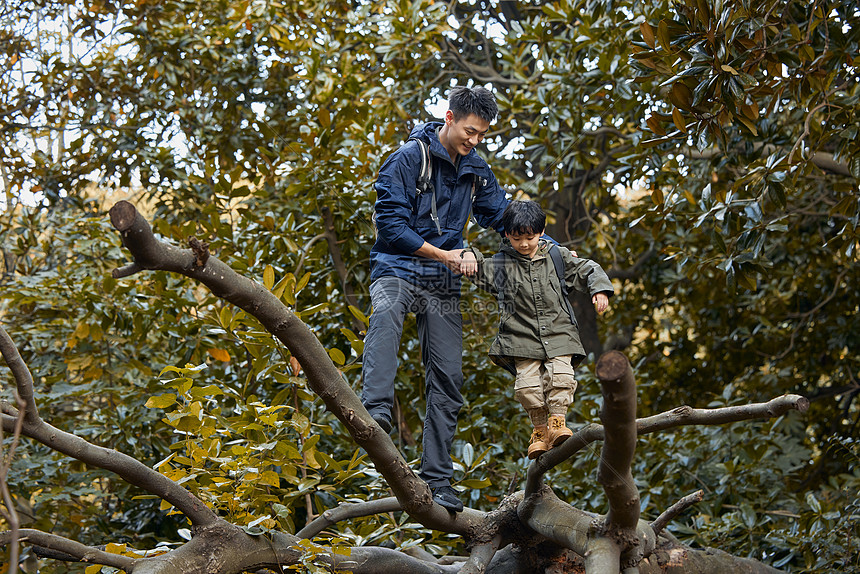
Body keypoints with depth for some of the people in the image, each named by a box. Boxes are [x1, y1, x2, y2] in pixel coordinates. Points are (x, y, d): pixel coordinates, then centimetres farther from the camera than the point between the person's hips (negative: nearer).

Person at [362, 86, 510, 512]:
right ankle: (377, 411, -57)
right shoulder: (409, 157, -8)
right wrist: (442, 254, -14)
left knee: (447, 377, 0)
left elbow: (502, 216, 21)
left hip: (442, 283, 5)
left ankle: (437, 477, 5)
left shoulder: (475, 170, 10)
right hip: (398, 268, -5)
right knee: (385, 316, -40)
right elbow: (390, 222, -13)